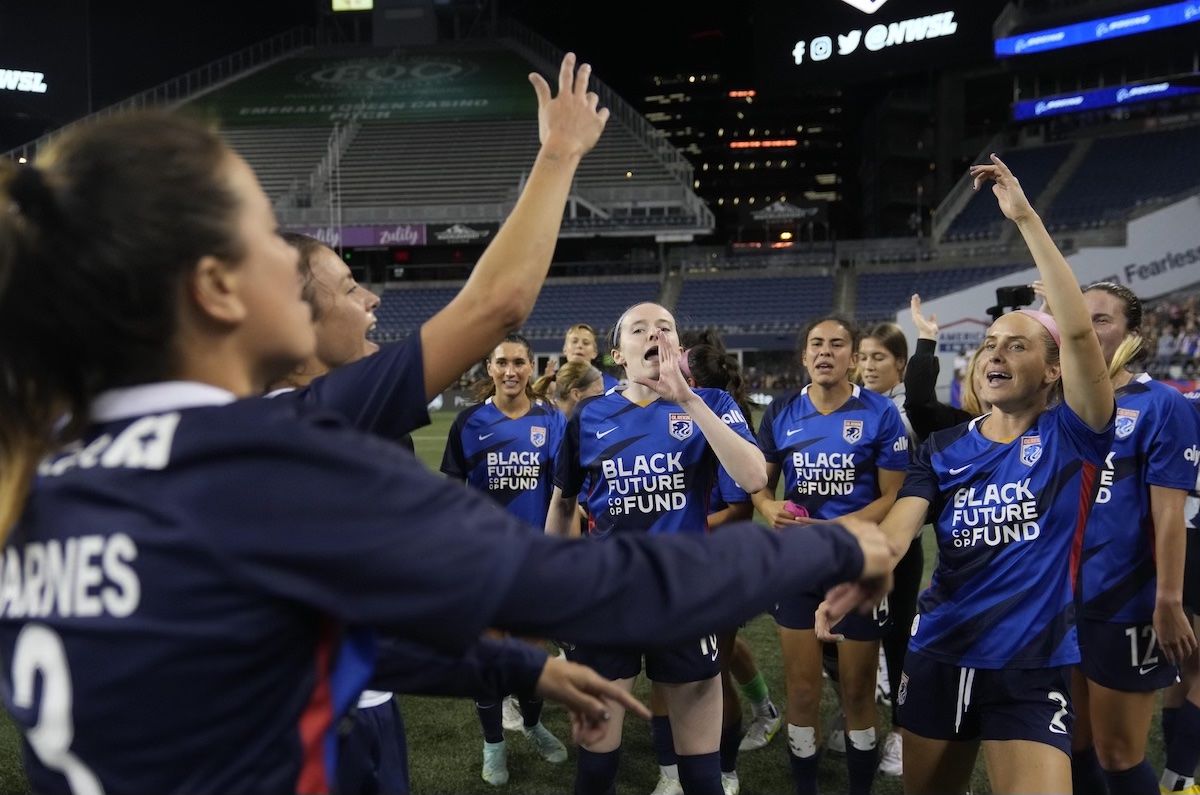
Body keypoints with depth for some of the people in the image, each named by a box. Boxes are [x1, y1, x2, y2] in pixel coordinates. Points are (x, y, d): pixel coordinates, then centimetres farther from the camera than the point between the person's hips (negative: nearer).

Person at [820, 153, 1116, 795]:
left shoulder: (1071, 439, -5)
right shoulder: (941, 450, 5)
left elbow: (1078, 330, -19)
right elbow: (899, 525, -11)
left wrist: (1025, 218, -20)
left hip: (1031, 670, -4)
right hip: (937, 658, 4)